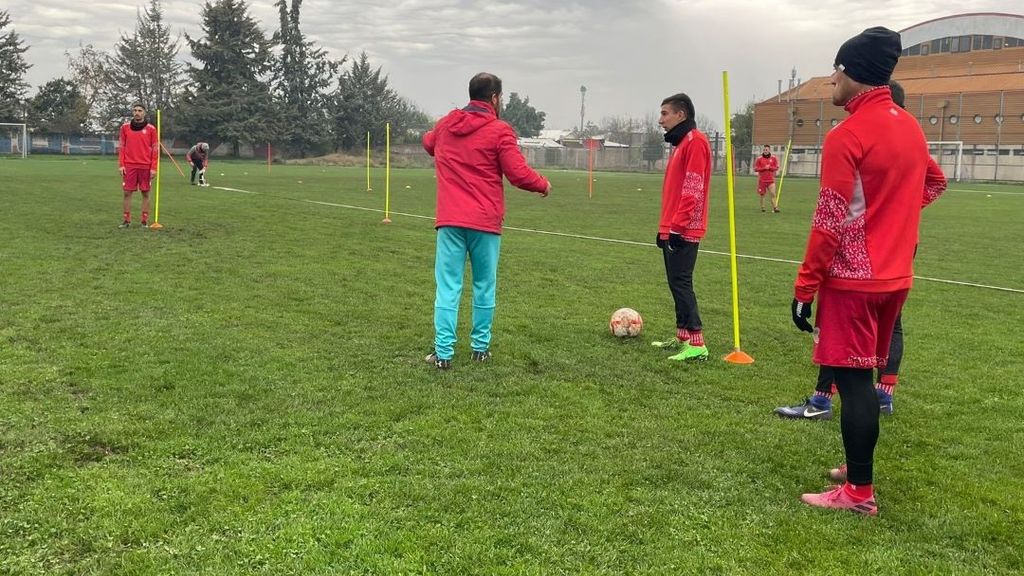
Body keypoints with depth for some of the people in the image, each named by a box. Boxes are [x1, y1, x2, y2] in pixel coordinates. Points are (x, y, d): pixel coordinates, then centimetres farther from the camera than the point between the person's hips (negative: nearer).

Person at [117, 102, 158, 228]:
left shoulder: (151, 129, 2)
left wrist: (153, 168, -4)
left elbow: (155, 149, 2)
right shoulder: (125, 127, 7)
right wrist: (121, 164, 1)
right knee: (127, 192, 1)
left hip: (145, 166, -1)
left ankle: (145, 221, 9)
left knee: (145, 193, 3)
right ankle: (127, 220, 9)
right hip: (129, 166, 1)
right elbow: (121, 147, 10)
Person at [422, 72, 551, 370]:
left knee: (448, 286, 2)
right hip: (485, 222, -3)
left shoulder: (445, 125, 10)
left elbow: (428, 143, 32)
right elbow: (519, 174, -10)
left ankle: (443, 352, -1)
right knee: (484, 286, 11)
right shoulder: (499, 131, -7)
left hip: (449, 221, 3)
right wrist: (543, 184, 8)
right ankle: (480, 347, 19)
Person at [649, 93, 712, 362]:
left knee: (681, 283, -11)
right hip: (672, 229, 10)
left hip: (683, 231, -10)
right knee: (677, 283, 12)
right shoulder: (680, 143, 19)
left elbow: (693, 190, -19)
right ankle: (683, 337, 19)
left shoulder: (695, 141, -12)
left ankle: (696, 344, -9)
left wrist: (677, 226, -23)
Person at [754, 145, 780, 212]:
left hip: (771, 180, 0)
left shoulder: (773, 158, 6)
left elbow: (776, 168, 4)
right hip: (762, 180, 0)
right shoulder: (759, 159, 2)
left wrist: (770, 167, -14)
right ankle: (762, 207, 20)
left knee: (773, 194, -11)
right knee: (762, 194, 5)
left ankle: (775, 207, -10)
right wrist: (764, 168, -14)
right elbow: (755, 169, -3)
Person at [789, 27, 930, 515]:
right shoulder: (912, 129, 10)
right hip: (896, 277, 8)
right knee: (863, 375, 18)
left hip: (852, 279, -8)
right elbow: (917, 195, 21)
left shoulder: (847, 136, -15)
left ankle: (858, 493, 3)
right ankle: (857, 468, 28)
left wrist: (804, 287, -12)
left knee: (852, 379, -2)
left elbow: (830, 222, -17)